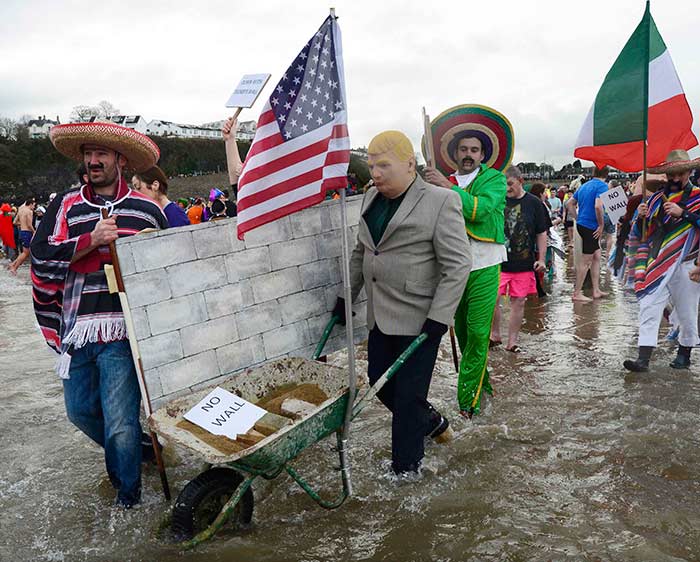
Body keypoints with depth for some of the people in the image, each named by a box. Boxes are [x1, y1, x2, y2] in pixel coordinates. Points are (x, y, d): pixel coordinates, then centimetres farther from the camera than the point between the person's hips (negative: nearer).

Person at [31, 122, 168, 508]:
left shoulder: (147, 210, 4)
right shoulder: (65, 206, 8)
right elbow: (41, 257, -3)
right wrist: (91, 240, -16)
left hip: (122, 330, -3)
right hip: (75, 329, 4)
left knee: (119, 420, -3)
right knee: (80, 410, 14)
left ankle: (127, 491, 22)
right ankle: (131, 449, 42)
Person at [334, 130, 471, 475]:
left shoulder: (440, 202, -12)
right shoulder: (372, 198, 9)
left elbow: (457, 266, -14)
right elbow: (360, 251, 18)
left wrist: (437, 320, -18)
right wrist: (345, 297, 17)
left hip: (419, 319, -7)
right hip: (380, 315, 7)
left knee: (409, 394, 3)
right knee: (380, 382, 16)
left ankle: (406, 466, 22)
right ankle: (430, 421, 40)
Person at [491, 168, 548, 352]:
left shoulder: (534, 203, 3)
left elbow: (541, 233, 8)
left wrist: (541, 259, 2)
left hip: (524, 263, 1)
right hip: (498, 261, 0)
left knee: (518, 302, 5)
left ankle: (512, 342, 17)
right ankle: (495, 335, 16)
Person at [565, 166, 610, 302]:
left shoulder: (584, 186, 15)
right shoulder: (602, 186, -11)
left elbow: (569, 203, 17)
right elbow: (598, 206, -26)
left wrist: (578, 219, 16)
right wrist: (601, 225, -16)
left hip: (581, 224, 9)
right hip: (591, 227, -9)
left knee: (597, 257, 16)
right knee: (586, 261, -2)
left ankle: (596, 291, 20)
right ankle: (577, 293, 4)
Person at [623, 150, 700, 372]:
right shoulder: (656, 199, 12)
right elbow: (639, 233, 14)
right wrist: (640, 217, -5)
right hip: (655, 265, 3)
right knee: (649, 309, -6)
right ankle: (643, 359, -8)